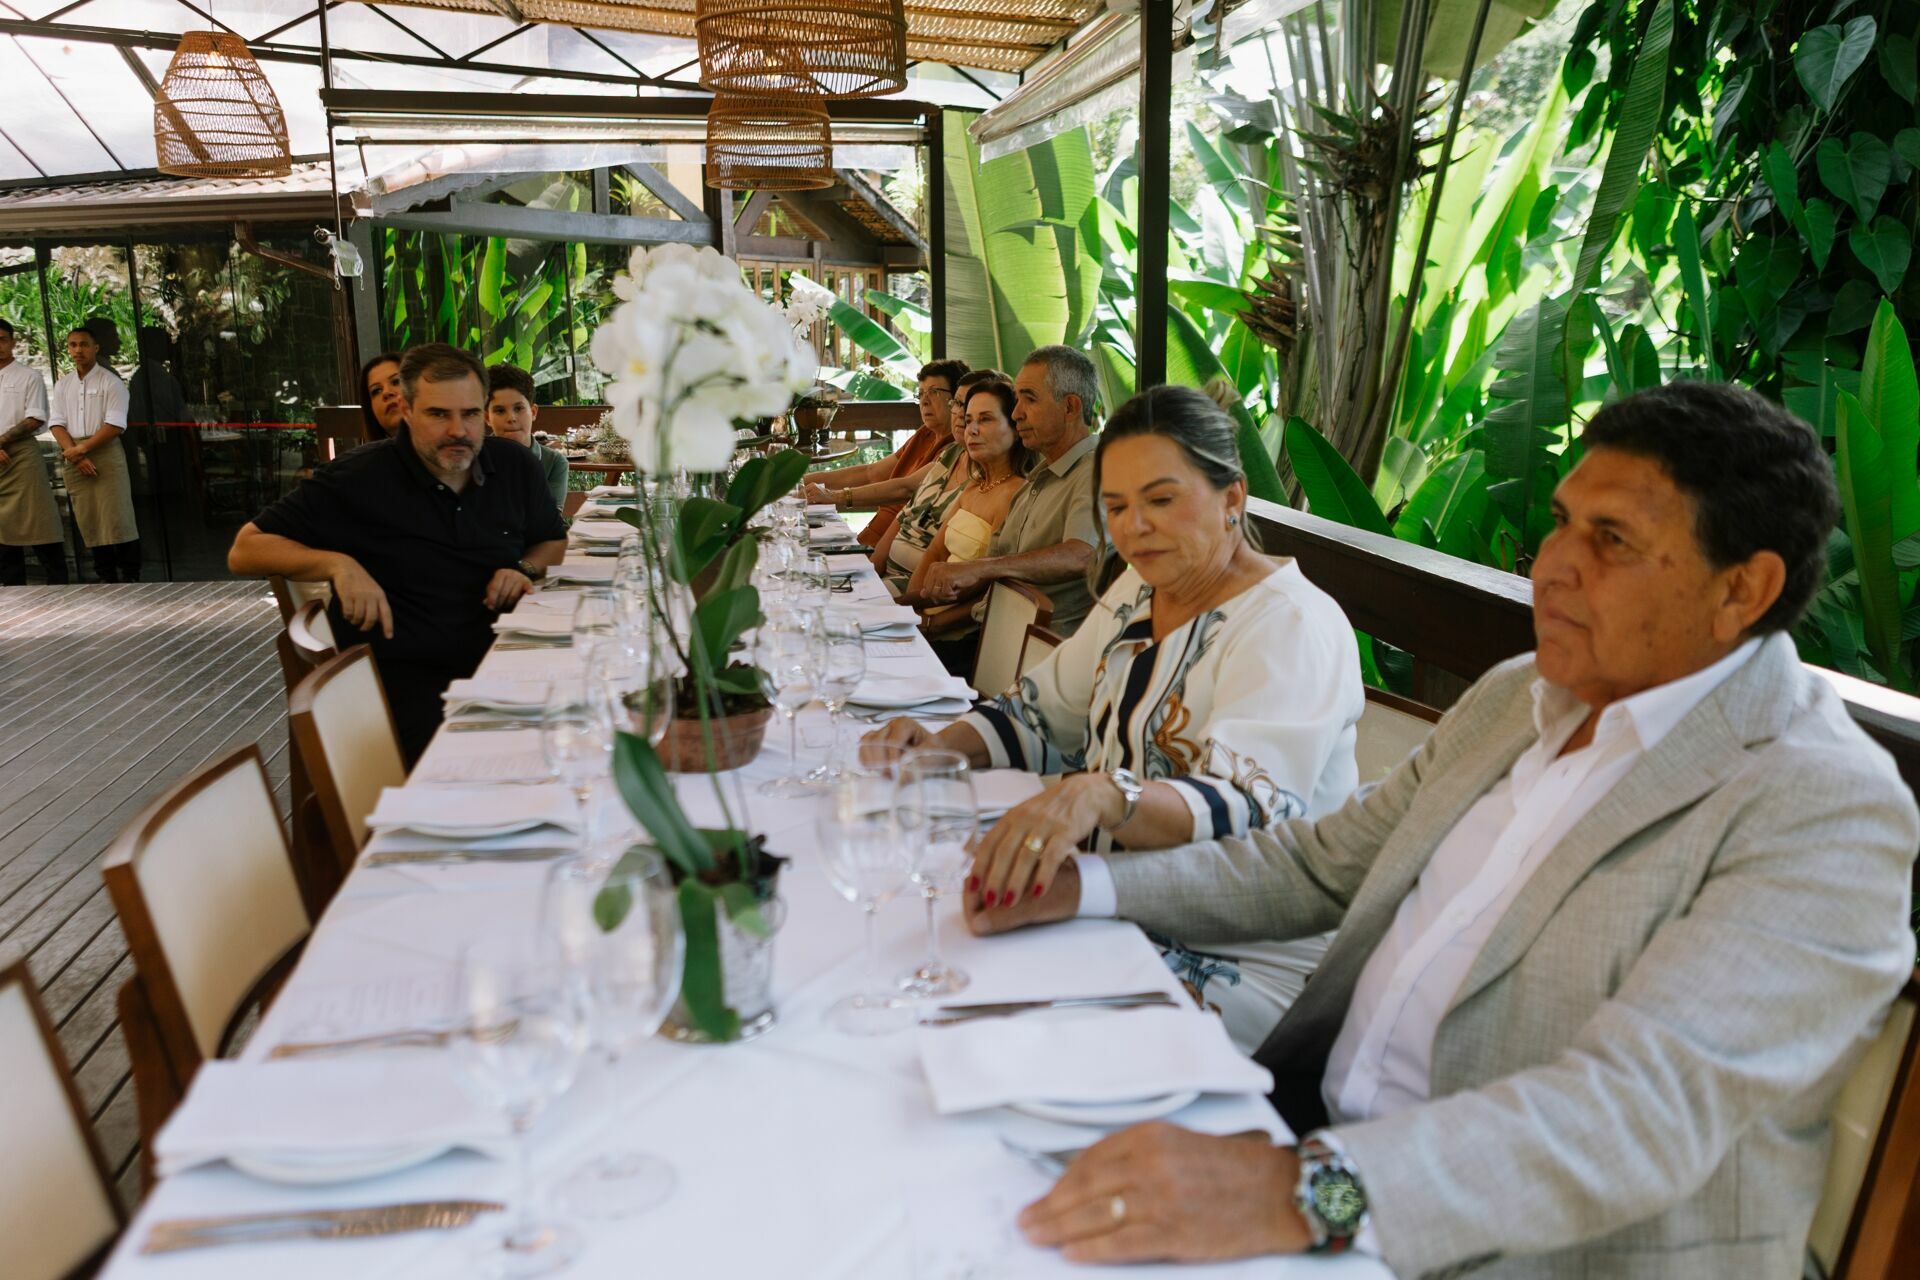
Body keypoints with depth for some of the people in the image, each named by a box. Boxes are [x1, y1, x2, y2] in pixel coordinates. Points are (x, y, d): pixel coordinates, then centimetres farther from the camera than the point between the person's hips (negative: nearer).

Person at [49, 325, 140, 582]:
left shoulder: (110, 382, 0)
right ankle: (105, 577, 10)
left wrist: (81, 449, -12)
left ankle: (130, 577, -5)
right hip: (74, 459, 5)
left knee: (117, 519, -9)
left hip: (105, 453, -5)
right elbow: (57, 423, 7)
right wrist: (76, 456, -8)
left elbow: (115, 425, -9)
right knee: (89, 522, 4)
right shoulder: (62, 385, 15)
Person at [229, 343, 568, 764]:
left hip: (496, 662, 5)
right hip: (403, 676, -5)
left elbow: (553, 540, 27)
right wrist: (338, 564, -18)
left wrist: (526, 569, 4)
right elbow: (245, 551, -1)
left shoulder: (514, 465, 9)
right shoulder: (361, 478, -4)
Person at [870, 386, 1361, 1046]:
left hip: (1245, 963, -7)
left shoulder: (1292, 626, -16)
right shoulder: (1141, 590, 9)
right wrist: (939, 747, -5)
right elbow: (1043, 713, 15)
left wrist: (1102, 795, -49)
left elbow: (1247, 818, -30)